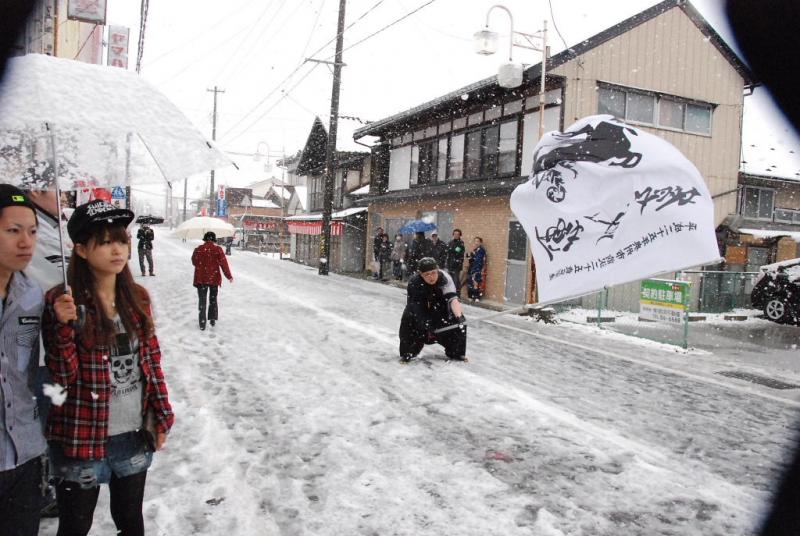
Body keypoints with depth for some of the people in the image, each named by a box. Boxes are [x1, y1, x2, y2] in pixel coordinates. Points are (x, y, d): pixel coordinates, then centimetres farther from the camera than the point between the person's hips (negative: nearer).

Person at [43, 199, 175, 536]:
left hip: (135, 436, 4)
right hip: (82, 441, -4)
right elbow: (62, 377, -15)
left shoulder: (137, 297, 1)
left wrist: (162, 417, 6)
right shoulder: (61, 301, -12)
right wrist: (63, 325, -29)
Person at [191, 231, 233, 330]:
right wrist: (229, 276, 3)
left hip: (201, 278, 0)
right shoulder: (218, 249, -10)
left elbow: (194, 262, 7)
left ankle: (202, 323, 3)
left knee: (202, 300, 6)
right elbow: (223, 264, -7)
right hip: (214, 278, 0)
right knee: (213, 299, 18)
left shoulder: (198, 249, -7)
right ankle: (212, 319, 23)